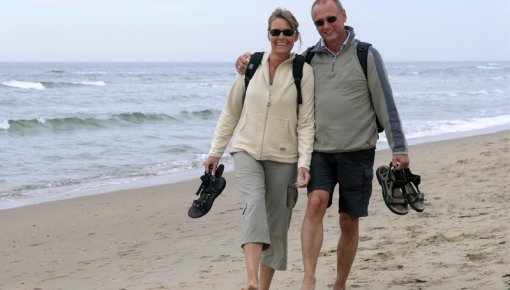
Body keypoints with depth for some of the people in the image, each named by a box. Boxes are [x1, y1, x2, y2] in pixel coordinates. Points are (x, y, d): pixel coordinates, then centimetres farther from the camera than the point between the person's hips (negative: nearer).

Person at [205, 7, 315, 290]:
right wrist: (215, 151, 10)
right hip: (247, 151, 0)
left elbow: (306, 123, -6)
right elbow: (230, 112, 10)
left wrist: (304, 163, -16)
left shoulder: (304, 72, -3)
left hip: (283, 157, 0)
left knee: (276, 224, 4)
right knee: (254, 203, -25)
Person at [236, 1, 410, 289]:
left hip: (357, 152, -1)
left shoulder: (366, 55, -2)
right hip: (321, 151, 1)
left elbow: (385, 104, -1)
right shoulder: (309, 58, 6)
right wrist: (250, 64, 0)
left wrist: (399, 148, -3)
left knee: (349, 222, 5)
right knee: (316, 202, -21)